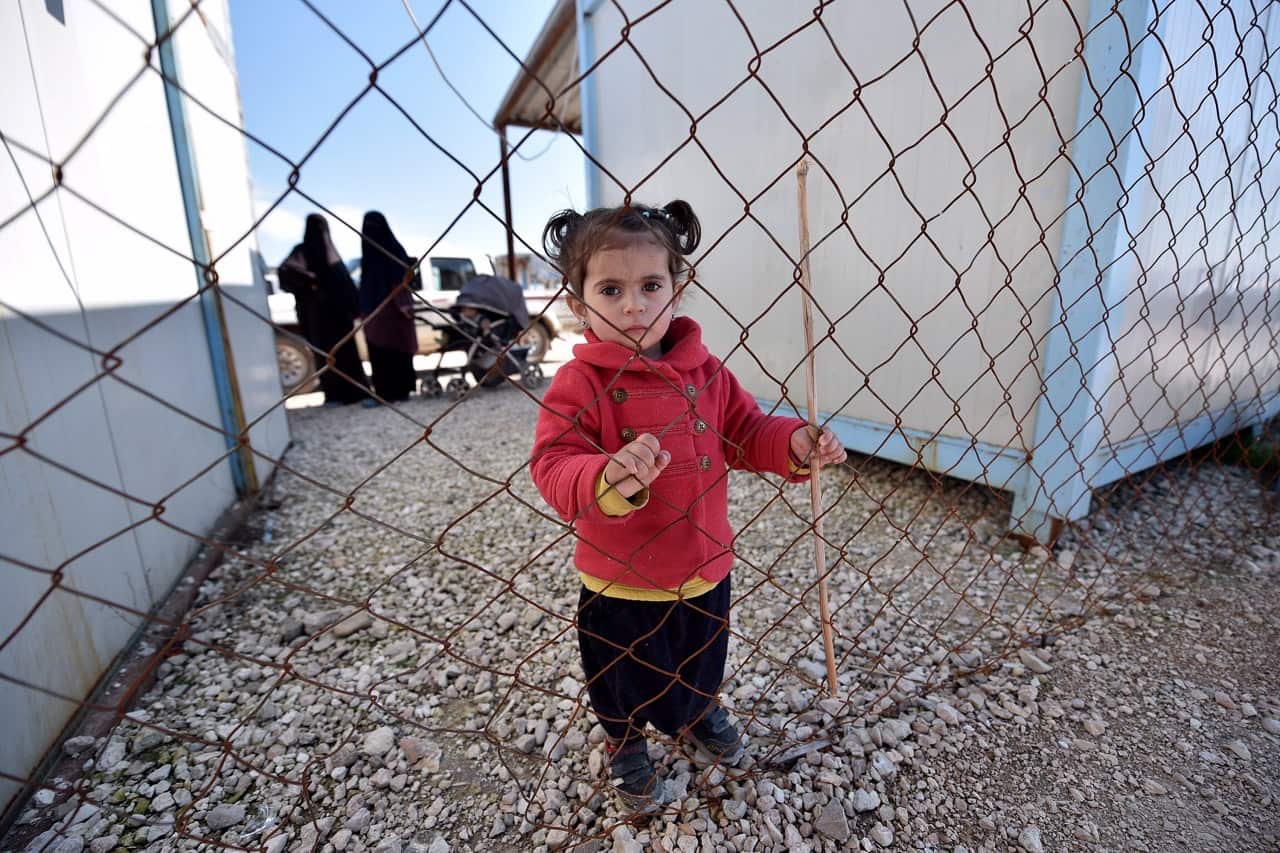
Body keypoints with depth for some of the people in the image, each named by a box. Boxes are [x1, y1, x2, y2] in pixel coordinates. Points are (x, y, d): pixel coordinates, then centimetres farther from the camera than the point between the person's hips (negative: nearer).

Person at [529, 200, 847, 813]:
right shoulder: (579, 384, -19)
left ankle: (700, 715, 63)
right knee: (623, 679, 23)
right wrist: (608, 478, -47)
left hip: (705, 568, 4)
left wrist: (795, 444, -18)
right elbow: (553, 468, -27)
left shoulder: (706, 371, -6)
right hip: (621, 583, -3)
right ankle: (625, 747, 55)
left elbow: (747, 433, 2)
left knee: (703, 663, 30)